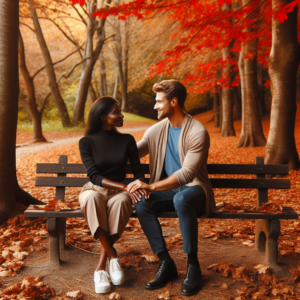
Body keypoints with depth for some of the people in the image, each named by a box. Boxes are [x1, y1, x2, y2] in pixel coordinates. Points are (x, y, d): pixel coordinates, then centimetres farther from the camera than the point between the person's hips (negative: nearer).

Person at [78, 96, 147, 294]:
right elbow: (94, 176, -10)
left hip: (119, 192, 1)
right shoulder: (87, 142, 0)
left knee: (122, 201, -37)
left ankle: (102, 265, -28)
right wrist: (124, 186, -24)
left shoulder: (127, 140, 8)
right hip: (94, 189, -1)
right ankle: (113, 256, -28)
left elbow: (138, 170, 8)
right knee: (92, 199, -39)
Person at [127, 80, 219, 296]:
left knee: (181, 199, -40)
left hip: (193, 189, -5)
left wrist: (151, 186, -31)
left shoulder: (198, 132, -16)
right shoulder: (156, 130, 3)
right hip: (168, 190, 5)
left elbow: (187, 174, -24)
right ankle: (166, 262, -14)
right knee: (141, 203, -26)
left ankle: (193, 265, -21)